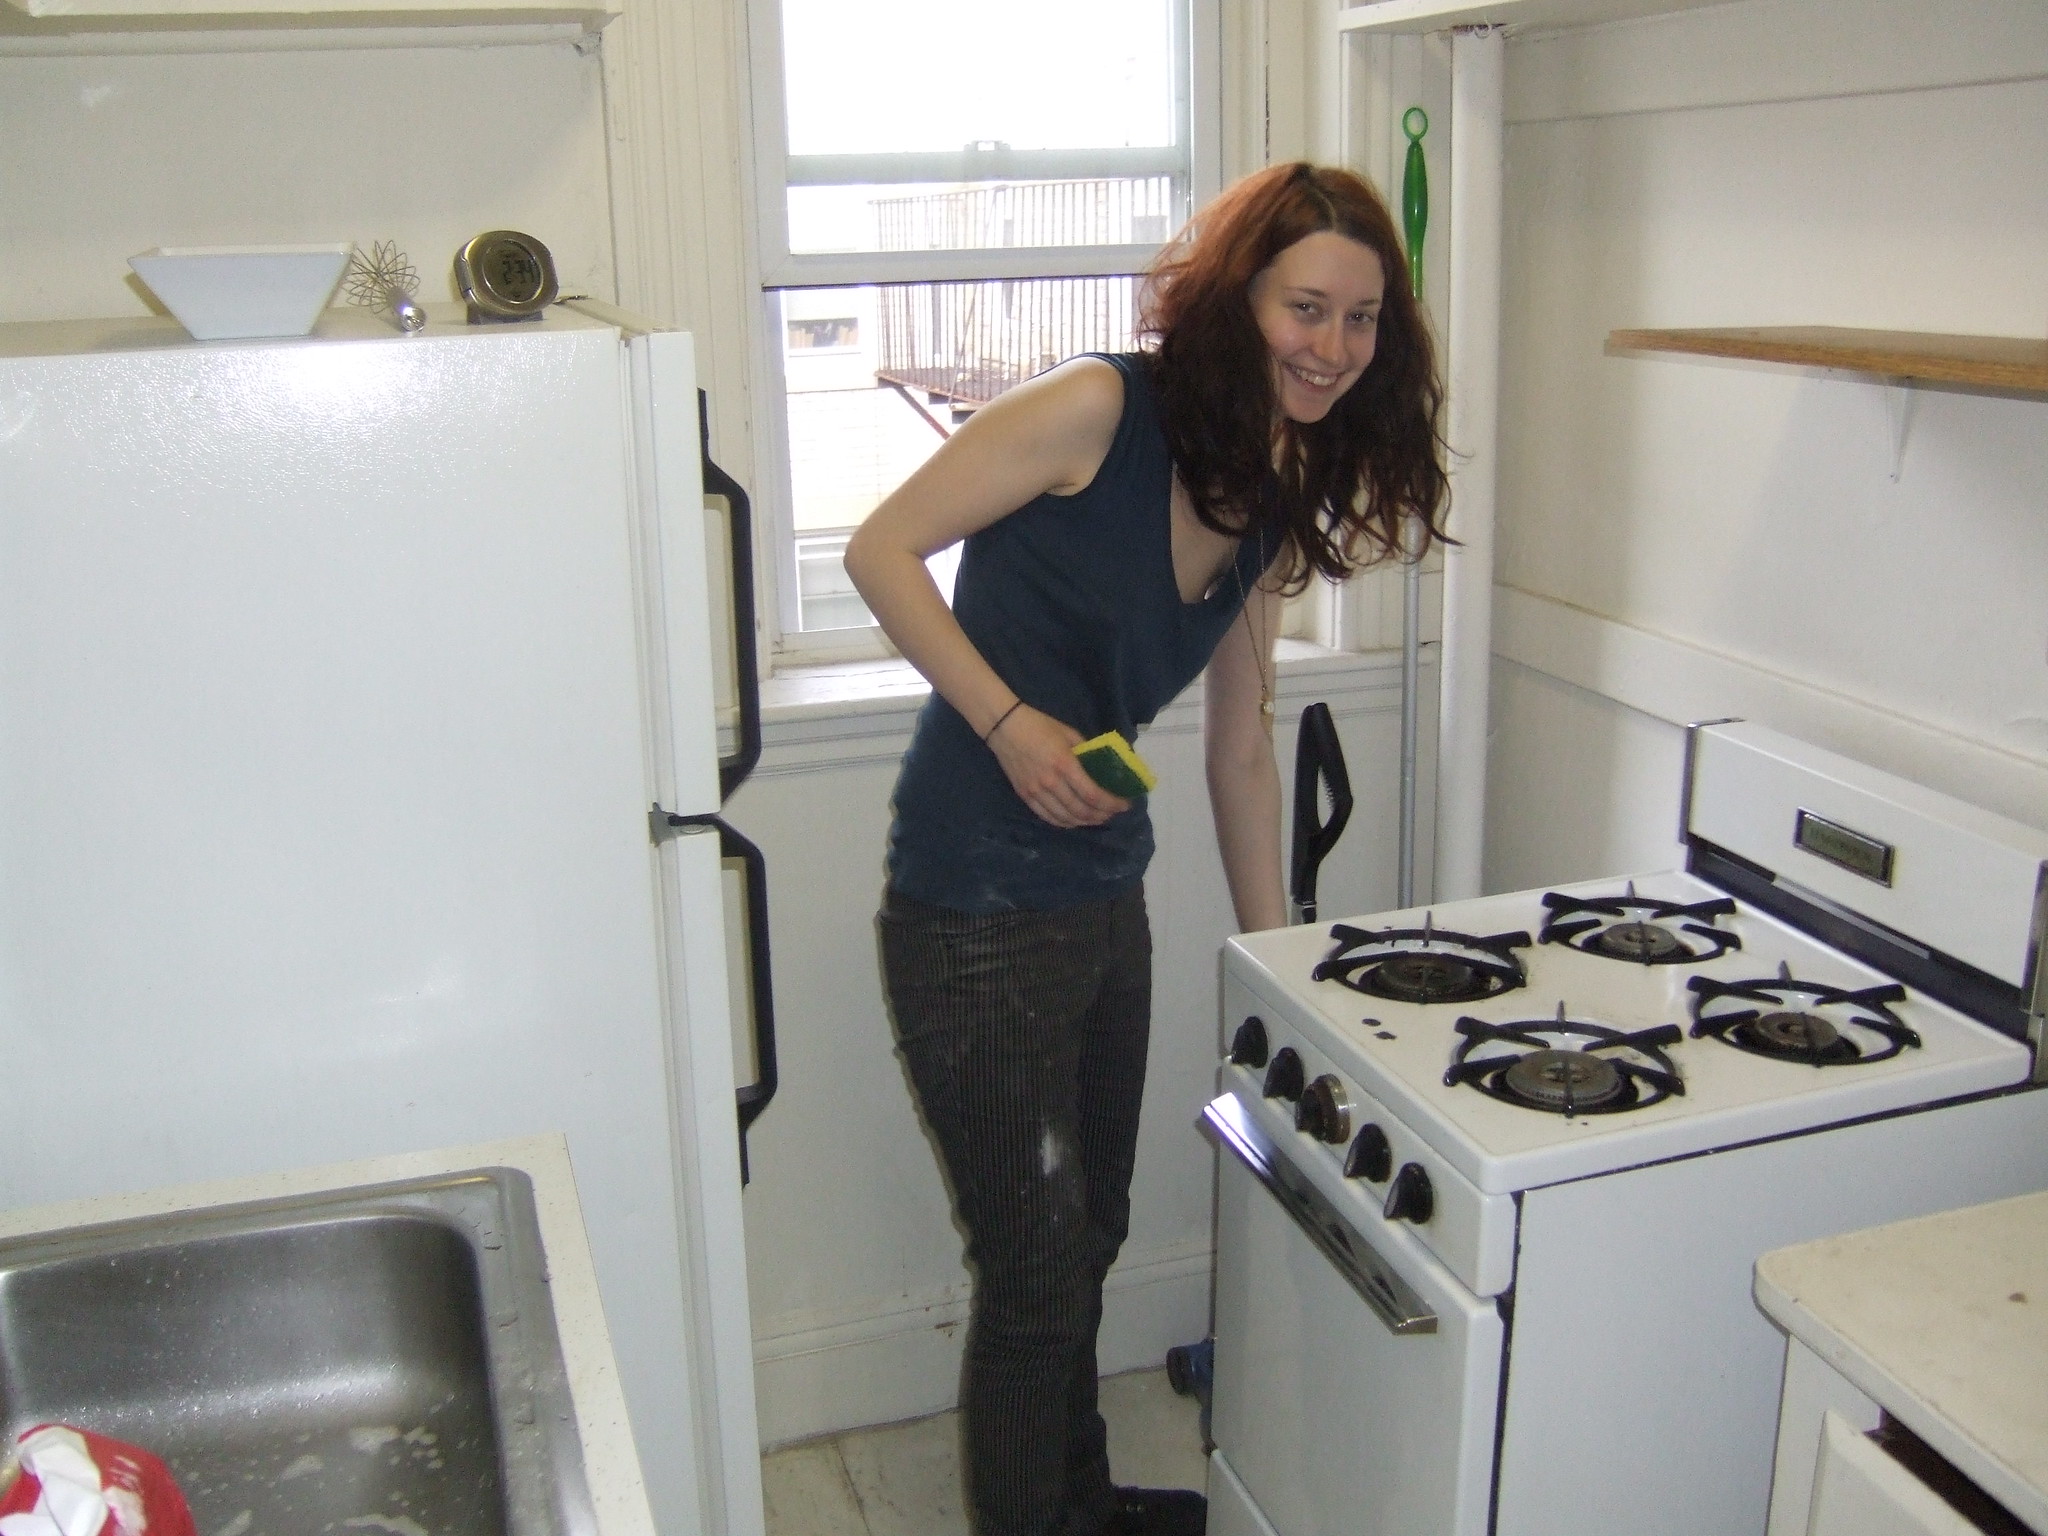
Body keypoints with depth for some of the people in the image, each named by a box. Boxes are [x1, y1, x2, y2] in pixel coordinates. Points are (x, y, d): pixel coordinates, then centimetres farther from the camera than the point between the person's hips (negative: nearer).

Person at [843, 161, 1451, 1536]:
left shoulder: (1274, 510, 7)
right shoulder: (1099, 410, -15)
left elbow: (1240, 747, 14)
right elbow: (882, 549, -13)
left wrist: (1273, 950, 16)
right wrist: (1008, 721, -23)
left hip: (1108, 897, 8)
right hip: (980, 912, -8)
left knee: (1088, 1240, 24)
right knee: (1036, 1270, 5)